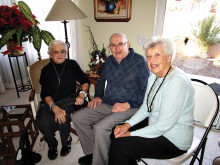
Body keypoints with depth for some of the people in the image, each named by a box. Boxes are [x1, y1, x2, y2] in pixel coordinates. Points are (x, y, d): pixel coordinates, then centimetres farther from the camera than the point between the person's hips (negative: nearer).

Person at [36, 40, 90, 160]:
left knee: (61, 117, -31)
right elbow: (45, 94, -5)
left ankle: (66, 142, 3)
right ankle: (52, 146, 8)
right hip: (50, 101, 1)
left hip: (68, 99, -1)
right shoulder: (46, 70, 2)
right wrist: (54, 108, -23)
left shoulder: (72, 65, 2)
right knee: (42, 122, -26)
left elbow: (85, 81, 7)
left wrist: (82, 94, -12)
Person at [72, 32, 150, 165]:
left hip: (129, 108, -6)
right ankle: (92, 152, 14)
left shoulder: (139, 60, -7)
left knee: (100, 127, -28)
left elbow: (146, 90, -10)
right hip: (106, 104, 7)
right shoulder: (109, 61, 12)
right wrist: (98, 96, 10)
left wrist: (128, 104, -18)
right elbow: (101, 80, 26)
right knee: (77, 118, -2)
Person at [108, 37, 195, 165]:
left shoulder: (178, 82, -25)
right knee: (117, 135, 1)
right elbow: (145, 108, 7)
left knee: (118, 146, -16)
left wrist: (132, 134, -17)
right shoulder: (154, 76, 4)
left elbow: (163, 125, -25)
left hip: (174, 140, -8)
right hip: (156, 128, 8)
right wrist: (128, 124, -5)